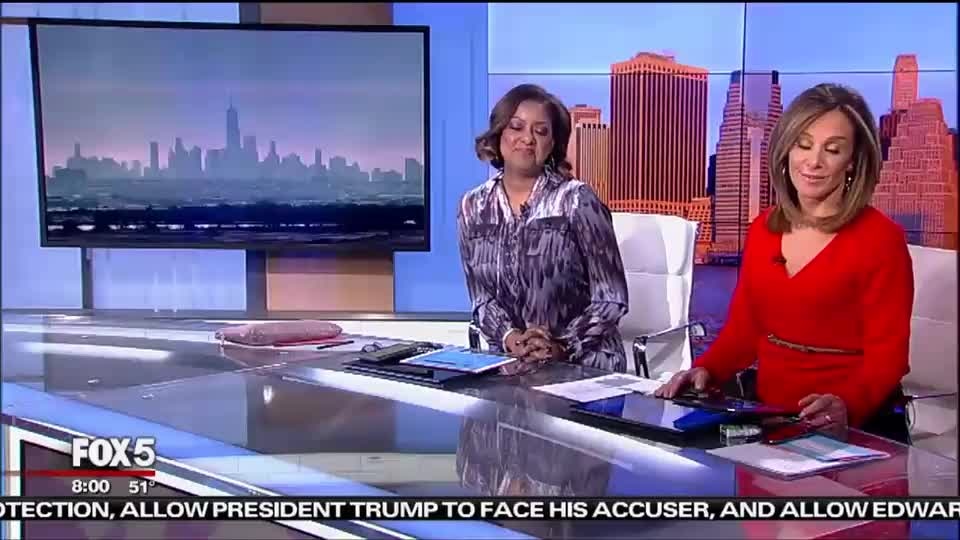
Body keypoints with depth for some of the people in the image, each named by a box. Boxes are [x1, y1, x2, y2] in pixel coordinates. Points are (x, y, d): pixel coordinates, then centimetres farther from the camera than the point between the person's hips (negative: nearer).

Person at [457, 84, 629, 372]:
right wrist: (509, 338, -13)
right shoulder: (473, 207, 4)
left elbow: (611, 299, -7)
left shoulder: (577, 200, -7)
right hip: (510, 362, 2)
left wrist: (562, 347, -17)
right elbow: (482, 298, 5)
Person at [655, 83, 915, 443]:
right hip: (769, 420, 5)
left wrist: (846, 406, -28)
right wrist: (705, 370, -5)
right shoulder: (764, 228, 9)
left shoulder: (881, 239, -7)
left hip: (855, 428, -4)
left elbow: (886, 355, -9)